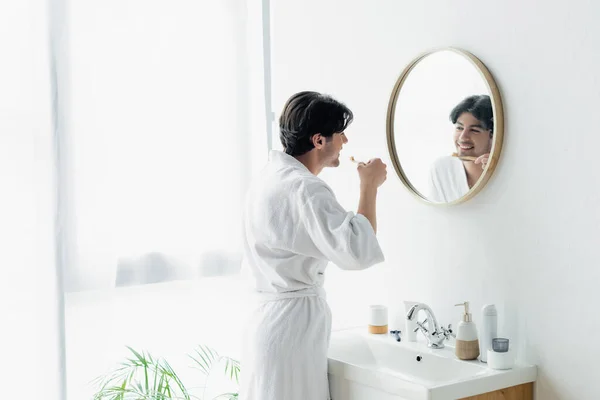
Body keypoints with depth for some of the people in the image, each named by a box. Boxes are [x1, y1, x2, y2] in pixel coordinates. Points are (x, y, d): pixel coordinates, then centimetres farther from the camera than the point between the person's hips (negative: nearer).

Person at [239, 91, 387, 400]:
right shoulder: (304, 189, -20)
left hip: (271, 318, 10)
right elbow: (358, 252, -27)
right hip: (292, 326, -10)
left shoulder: (271, 177, 11)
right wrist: (369, 186, -17)